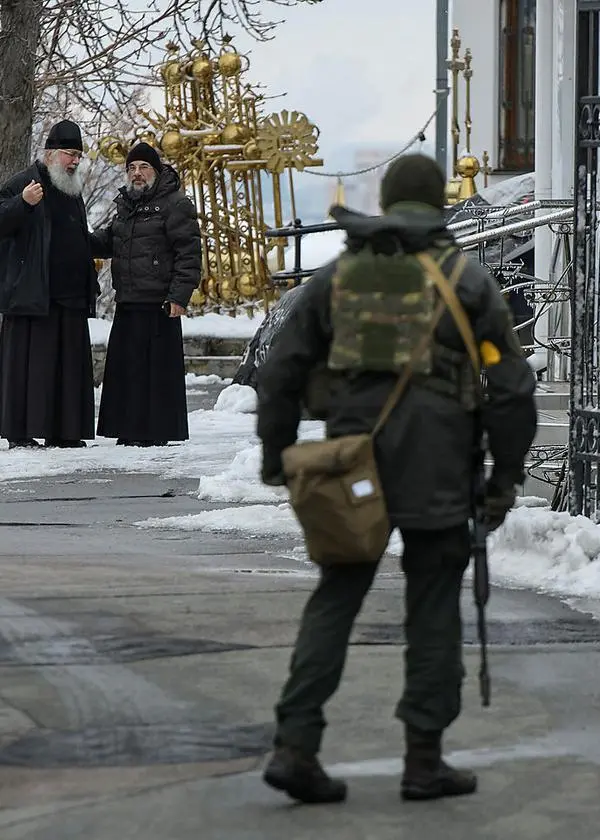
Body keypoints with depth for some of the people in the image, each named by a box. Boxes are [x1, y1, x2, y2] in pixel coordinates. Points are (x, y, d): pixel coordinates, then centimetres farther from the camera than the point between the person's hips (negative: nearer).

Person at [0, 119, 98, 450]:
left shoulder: (72, 190, 22)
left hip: (70, 298, 8)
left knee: (68, 365, 6)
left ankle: (62, 431, 10)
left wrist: (89, 283, 23)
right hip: (32, 295, -8)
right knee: (27, 361, -7)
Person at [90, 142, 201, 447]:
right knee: (124, 367, 8)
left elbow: (189, 253, -11)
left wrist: (180, 295, -17)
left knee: (157, 368, -5)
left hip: (158, 305, -8)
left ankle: (156, 432, 0)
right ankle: (130, 432, 15)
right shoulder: (125, 205, 18)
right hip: (127, 304, 8)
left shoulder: (175, 205, -6)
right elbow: (109, 241, 30)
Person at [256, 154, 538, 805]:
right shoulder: (468, 280, 2)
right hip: (436, 477, -2)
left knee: (335, 598, 8)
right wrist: (505, 476, 7)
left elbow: (281, 373, 9)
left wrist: (276, 455, 18)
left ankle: (295, 745, -1)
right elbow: (510, 387, 0)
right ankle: (424, 759, 7)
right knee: (433, 609, 6)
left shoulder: (337, 276, 8)